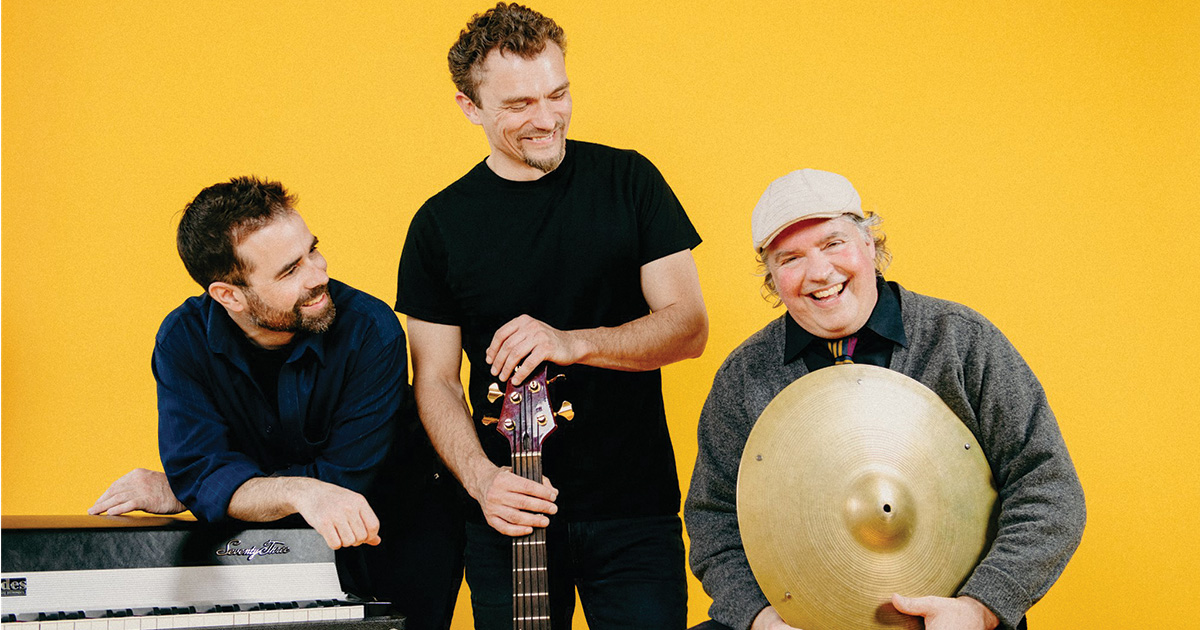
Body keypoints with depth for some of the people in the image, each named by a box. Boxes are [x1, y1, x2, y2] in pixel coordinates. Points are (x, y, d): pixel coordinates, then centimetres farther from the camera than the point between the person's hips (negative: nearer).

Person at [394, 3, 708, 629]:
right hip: (509, 508, 1)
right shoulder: (440, 225, 1)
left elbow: (688, 325, -4)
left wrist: (573, 342, -20)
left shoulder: (628, 181, 0)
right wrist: (480, 477, -16)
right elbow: (435, 378, 2)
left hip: (635, 510, 0)